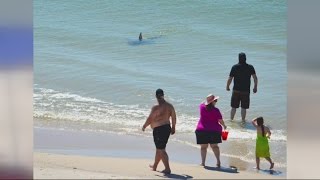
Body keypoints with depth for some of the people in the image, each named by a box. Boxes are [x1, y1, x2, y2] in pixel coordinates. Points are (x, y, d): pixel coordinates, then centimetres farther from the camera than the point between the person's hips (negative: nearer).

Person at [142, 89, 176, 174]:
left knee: (161, 150, -2)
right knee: (159, 148, 21)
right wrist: (173, 127, 22)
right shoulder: (170, 106, 2)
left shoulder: (156, 108, -18)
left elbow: (150, 119, -12)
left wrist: (144, 126, 5)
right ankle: (154, 166, 35)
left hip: (158, 129, -8)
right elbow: (174, 118, 8)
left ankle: (167, 169, -5)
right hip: (167, 128, 8)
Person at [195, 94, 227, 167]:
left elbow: (203, 103, 22)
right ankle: (218, 161, 7)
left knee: (203, 147, 7)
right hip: (214, 130, -1)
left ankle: (203, 162, 5)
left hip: (202, 130, 1)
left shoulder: (202, 107, -4)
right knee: (214, 146, 12)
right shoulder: (216, 110, -11)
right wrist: (224, 125, 13)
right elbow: (220, 120, -6)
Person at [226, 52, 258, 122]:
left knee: (233, 107, 11)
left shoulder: (234, 67, -7)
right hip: (246, 91, 0)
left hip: (236, 91, 0)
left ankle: (231, 120, 18)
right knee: (244, 107, 8)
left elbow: (230, 79, -6)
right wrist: (255, 87, 6)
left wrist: (227, 87, 9)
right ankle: (243, 120, 13)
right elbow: (255, 78, -6)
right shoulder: (250, 67, -4)